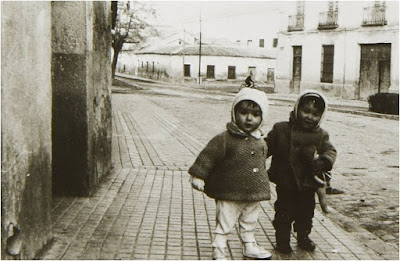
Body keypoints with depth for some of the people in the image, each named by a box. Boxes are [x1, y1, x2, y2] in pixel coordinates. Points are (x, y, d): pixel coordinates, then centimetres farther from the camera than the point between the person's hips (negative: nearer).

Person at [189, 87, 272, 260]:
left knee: (249, 224, 22)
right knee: (223, 225, 4)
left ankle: (250, 247, 39)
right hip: (229, 195, -6)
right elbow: (207, 157, -13)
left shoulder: (260, 141, 5)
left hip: (254, 196, 6)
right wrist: (198, 175, -17)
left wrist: (263, 184, 27)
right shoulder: (224, 139, -15)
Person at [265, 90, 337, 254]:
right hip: (285, 184, -2)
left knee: (306, 212, 16)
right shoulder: (281, 129, -6)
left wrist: (324, 162, -24)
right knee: (284, 213, 6)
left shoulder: (321, 135, -1)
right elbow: (267, 147, 0)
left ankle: (303, 237, 37)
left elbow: (330, 151, -4)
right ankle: (282, 240, 22)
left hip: (308, 184, 2)